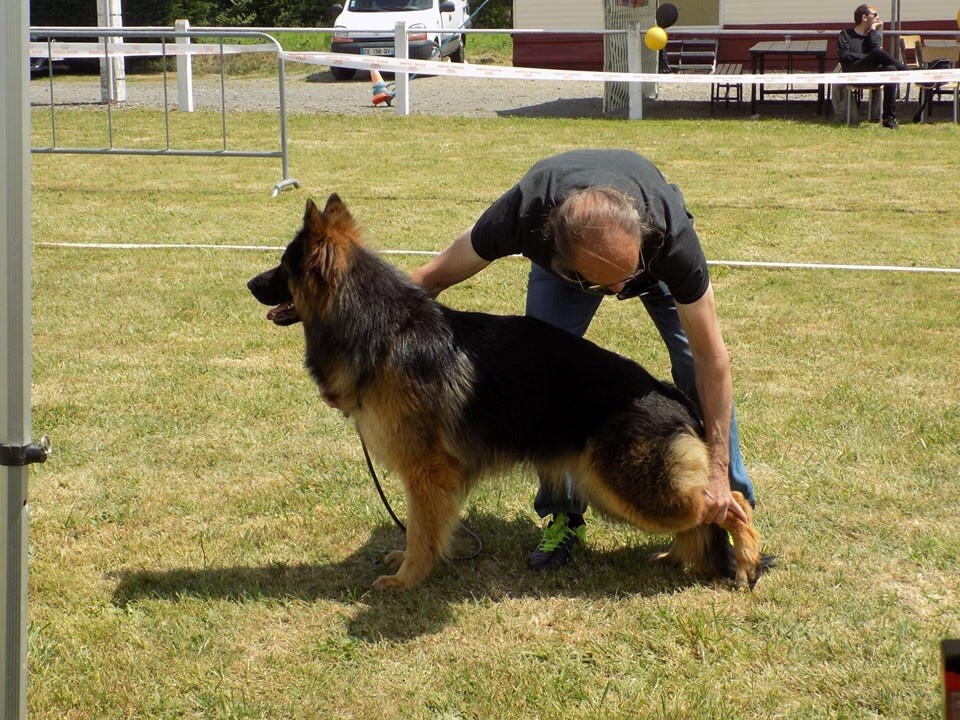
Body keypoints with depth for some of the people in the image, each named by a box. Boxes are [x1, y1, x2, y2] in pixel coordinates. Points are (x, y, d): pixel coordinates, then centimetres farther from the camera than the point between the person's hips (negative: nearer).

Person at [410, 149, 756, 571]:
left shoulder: (672, 235, -45)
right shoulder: (520, 217, -45)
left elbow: (711, 356, -36)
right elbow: (434, 276, -27)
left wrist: (717, 471, -34)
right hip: (561, 259, 1)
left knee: (696, 366, -14)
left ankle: (729, 508, 2)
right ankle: (564, 516, 1)